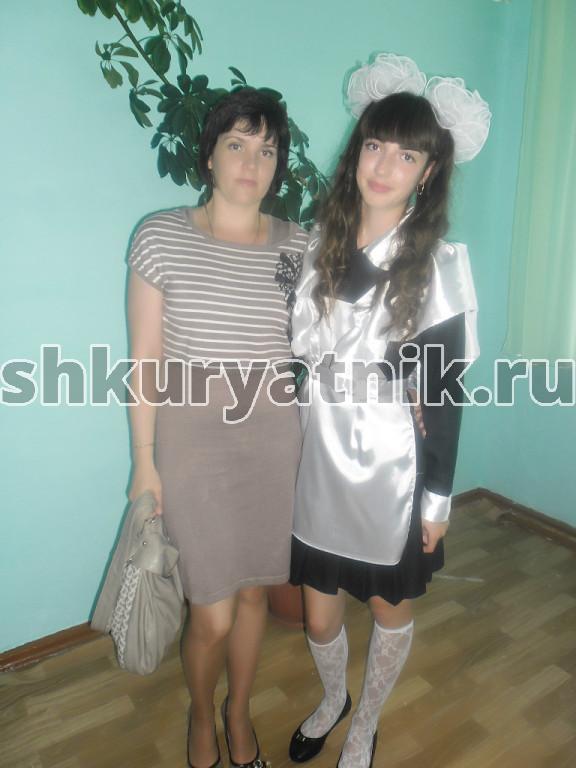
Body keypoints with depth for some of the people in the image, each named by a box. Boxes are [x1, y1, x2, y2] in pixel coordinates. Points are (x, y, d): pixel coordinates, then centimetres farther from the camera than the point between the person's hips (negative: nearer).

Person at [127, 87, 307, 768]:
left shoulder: (297, 246, 2)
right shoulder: (162, 237, -7)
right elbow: (145, 360, -5)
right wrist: (144, 462, -4)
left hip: (273, 438, 3)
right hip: (192, 440, -3)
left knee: (254, 590, 18)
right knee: (212, 615, 4)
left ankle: (239, 711, 47)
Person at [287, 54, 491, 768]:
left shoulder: (439, 263, -11)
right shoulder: (319, 243, 0)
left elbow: (445, 391, -9)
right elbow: (300, 351, 5)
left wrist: (438, 497, -5)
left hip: (391, 466, -3)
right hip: (319, 458, 3)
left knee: (390, 607, 19)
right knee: (319, 610, 18)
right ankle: (332, 699, 53)